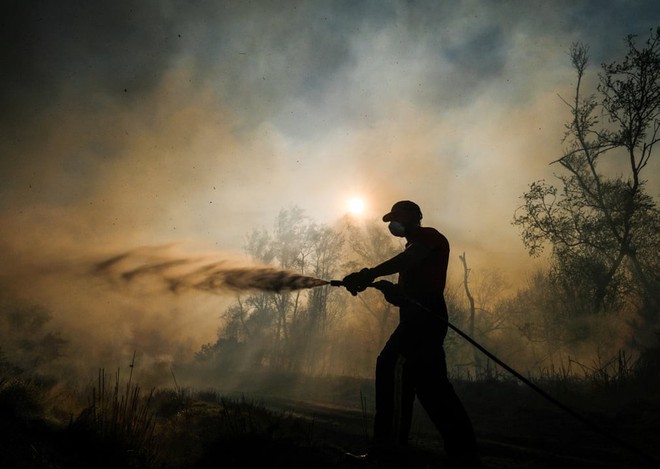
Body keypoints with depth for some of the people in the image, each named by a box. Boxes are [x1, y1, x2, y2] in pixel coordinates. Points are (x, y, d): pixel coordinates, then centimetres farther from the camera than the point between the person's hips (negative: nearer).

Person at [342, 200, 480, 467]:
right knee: (432, 385, 7)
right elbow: (404, 296, 25)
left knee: (393, 366, -21)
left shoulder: (429, 236, 3)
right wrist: (384, 286, 5)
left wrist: (368, 274, -25)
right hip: (420, 318, 10)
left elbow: (406, 261, -19)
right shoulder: (415, 250, 30)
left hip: (426, 315, -10)